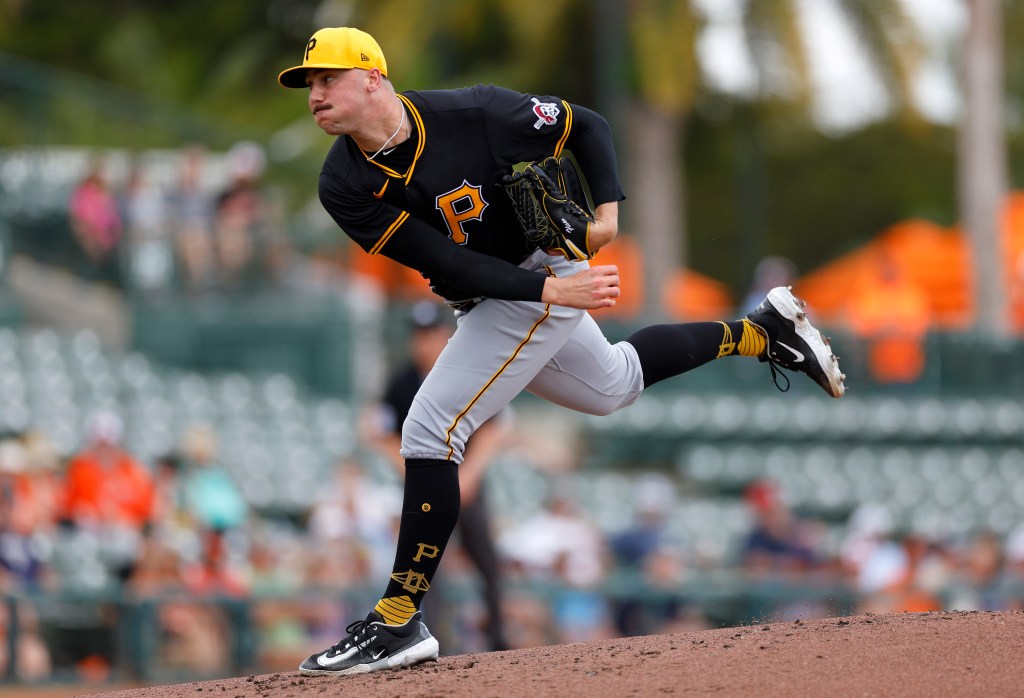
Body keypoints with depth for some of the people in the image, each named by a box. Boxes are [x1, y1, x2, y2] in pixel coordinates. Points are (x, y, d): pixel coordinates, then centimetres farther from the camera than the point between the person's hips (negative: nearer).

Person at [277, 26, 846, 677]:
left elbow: (588, 126, -9)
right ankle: (762, 331, 46)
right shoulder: (345, 186, -14)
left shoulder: (473, 113, -24)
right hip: (485, 298, 7)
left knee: (433, 428, -17)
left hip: (541, 271, -7)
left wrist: (609, 211, -23)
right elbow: (444, 261, -19)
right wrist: (551, 290, -28)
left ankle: (399, 623, -12)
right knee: (612, 387, 29)